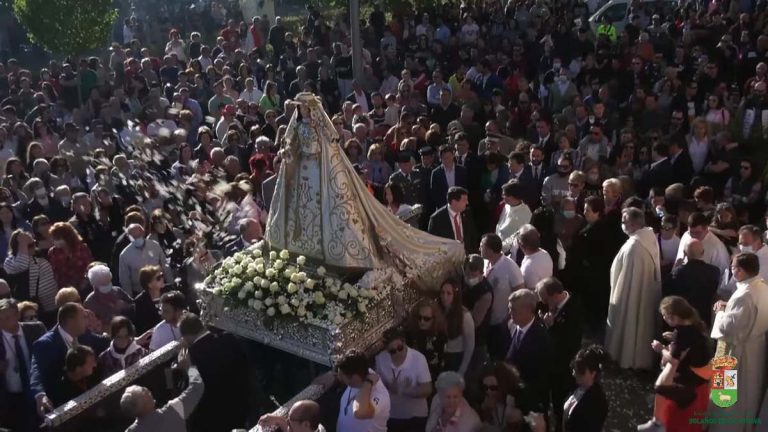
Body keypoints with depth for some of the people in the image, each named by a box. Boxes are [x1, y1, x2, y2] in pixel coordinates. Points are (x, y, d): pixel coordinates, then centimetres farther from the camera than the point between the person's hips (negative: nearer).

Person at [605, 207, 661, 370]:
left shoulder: (633, 245, -31)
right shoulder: (650, 237, -3)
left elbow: (627, 277, -24)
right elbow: (653, 267, 9)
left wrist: (618, 298, -13)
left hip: (632, 294, -9)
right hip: (648, 293, 9)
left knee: (630, 326, 10)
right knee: (642, 325, 23)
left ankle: (629, 358, 25)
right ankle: (643, 356, 38)